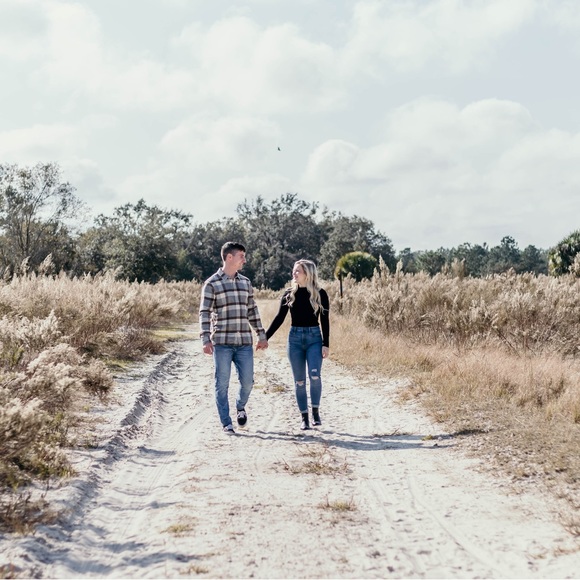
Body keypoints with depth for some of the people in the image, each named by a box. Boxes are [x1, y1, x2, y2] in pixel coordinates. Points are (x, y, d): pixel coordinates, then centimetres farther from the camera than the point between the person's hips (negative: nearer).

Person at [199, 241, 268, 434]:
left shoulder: (245, 282, 13)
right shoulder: (212, 283, -3)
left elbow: (252, 310, 19)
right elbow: (205, 313, -5)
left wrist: (262, 335, 16)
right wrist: (206, 339, -14)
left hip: (244, 343, 4)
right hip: (222, 343, -4)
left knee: (247, 381, 3)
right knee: (222, 384, 1)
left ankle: (240, 407, 33)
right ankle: (226, 423, 12)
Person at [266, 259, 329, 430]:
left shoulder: (320, 293, -1)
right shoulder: (289, 293, 4)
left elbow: (325, 321, 1)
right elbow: (279, 318, 7)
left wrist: (326, 344, -5)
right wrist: (265, 337, 1)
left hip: (314, 338, -2)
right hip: (295, 338, 2)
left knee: (314, 376, -18)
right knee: (299, 381, 3)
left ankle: (316, 411, 1)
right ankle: (304, 417, 12)